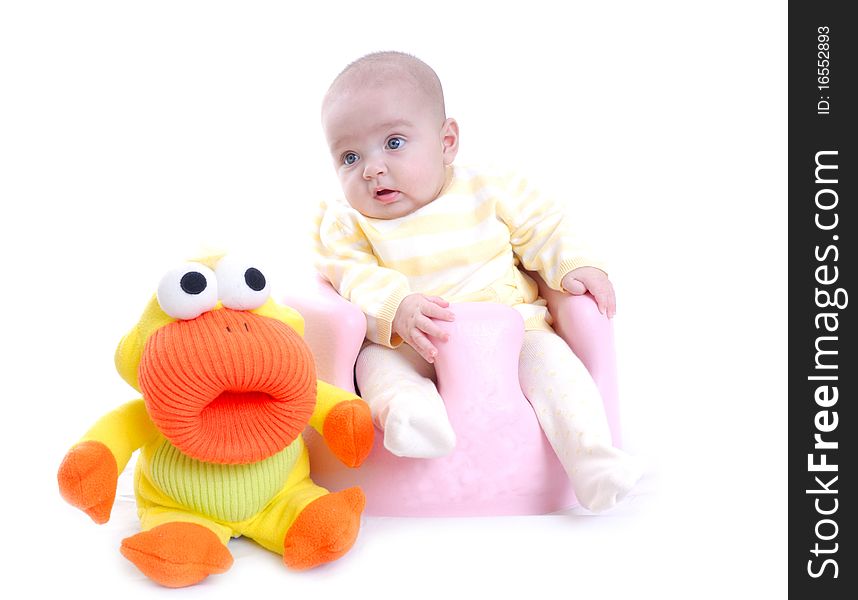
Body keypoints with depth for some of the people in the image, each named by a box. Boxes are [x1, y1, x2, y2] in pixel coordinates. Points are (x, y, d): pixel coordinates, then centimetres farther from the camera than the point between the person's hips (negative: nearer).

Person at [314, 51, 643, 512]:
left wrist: (575, 267, -9)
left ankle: (593, 459, -27)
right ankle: (407, 407, -50)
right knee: (375, 361, -25)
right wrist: (398, 309, -31)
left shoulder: (490, 193, 2)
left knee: (548, 354, -24)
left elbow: (543, 230, 9)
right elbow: (354, 277, -13)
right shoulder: (347, 224, 0)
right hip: (407, 347, 0)